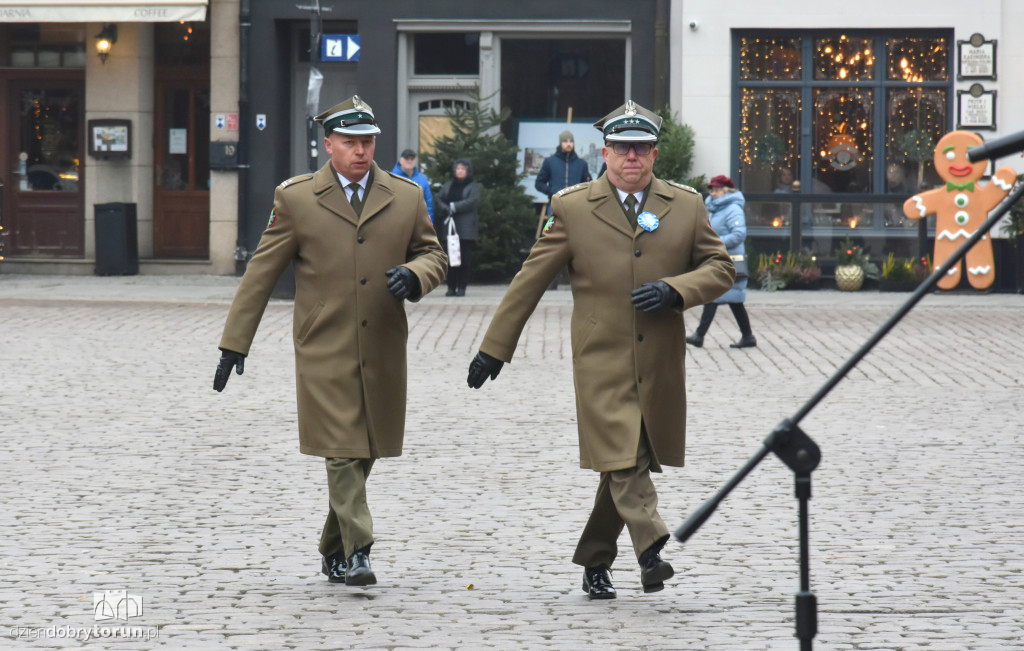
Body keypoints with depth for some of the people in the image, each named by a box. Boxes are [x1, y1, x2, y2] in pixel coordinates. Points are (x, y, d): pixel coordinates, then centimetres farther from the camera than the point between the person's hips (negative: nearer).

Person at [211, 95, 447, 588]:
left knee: (363, 454, 9)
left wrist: (414, 274, -10)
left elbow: (434, 255, 16)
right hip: (324, 352, -3)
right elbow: (260, 274, 2)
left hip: (382, 351, 3)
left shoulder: (406, 198, 8)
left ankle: (333, 551, 22)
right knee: (342, 453, -10)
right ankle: (355, 553, -11)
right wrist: (235, 342, 0)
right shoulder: (295, 198, 1)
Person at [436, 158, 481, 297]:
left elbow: (473, 201, -10)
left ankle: (461, 287, -2)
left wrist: (454, 207, -13)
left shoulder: (473, 186, 5)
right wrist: (446, 210, -10)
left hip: (466, 227, -3)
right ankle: (451, 287, 4)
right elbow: (439, 199, 9)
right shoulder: (448, 185, 18)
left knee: (465, 258, -5)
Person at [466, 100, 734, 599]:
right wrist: (495, 347, 5)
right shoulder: (571, 207, 2)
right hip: (601, 360, -3)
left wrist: (676, 290, -10)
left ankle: (595, 563, 22)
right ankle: (651, 551, -26)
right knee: (623, 461, -16)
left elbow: (720, 268, 10)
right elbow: (530, 280, 5)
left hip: (660, 365, 3)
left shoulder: (686, 205, 8)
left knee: (628, 466, 9)